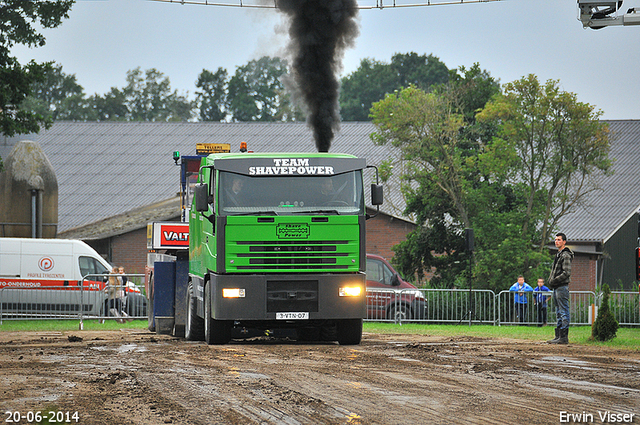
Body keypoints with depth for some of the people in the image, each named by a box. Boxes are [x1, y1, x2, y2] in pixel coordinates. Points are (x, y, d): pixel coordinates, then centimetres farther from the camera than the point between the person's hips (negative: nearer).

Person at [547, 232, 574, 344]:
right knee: (559, 312, 12)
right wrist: (550, 280, 11)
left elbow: (566, 273, -19)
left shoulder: (566, 255, -11)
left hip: (562, 286, -11)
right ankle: (558, 336, 16)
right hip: (556, 288, 11)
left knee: (564, 312, -9)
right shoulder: (558, 254, 20)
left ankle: (564, 337, -11)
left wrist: (554, 281, -17)